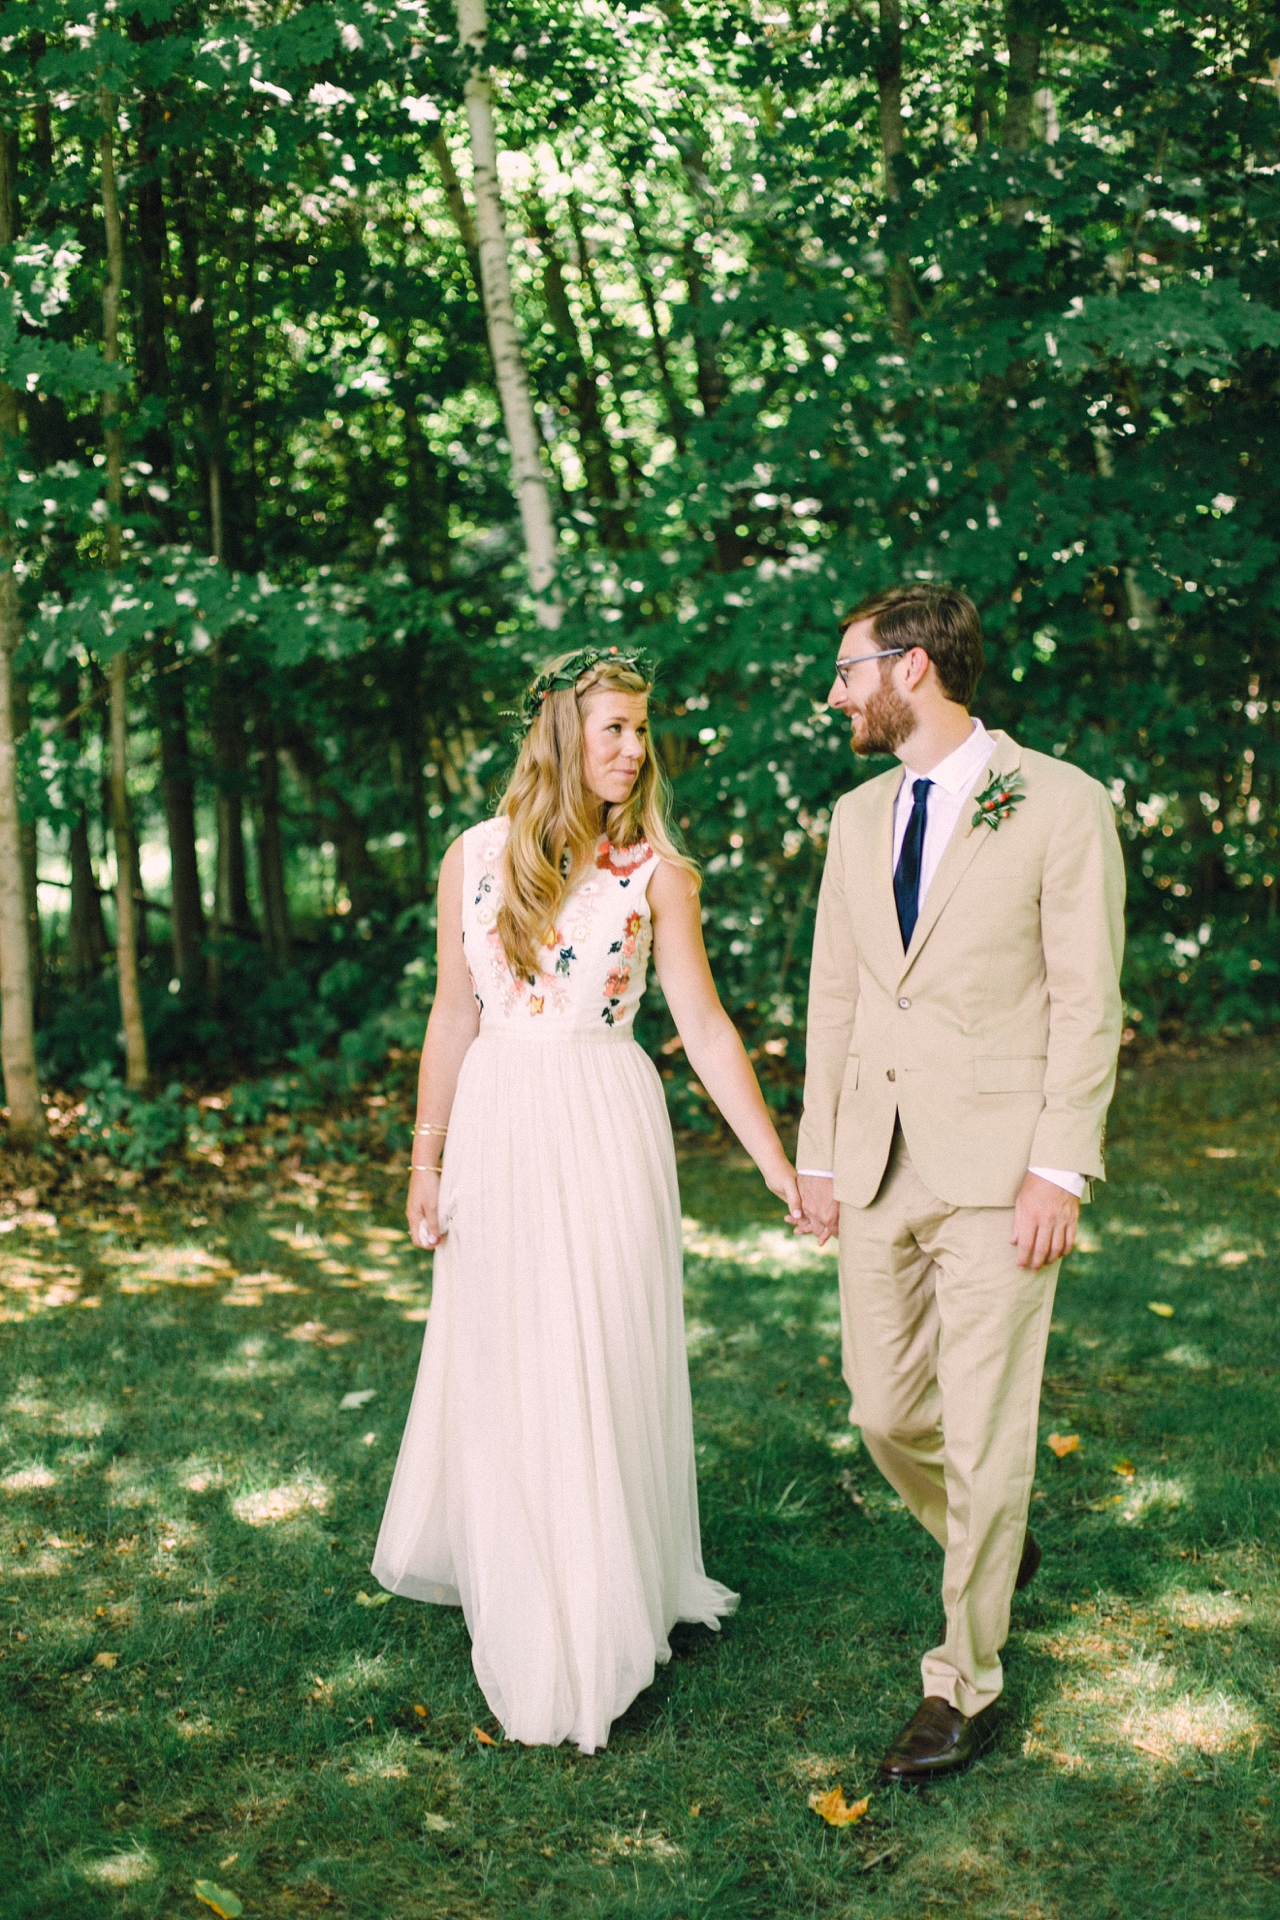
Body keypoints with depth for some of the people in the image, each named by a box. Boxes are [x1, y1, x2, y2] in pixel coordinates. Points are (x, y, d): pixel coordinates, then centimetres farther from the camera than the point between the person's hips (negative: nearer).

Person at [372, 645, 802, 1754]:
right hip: (499, 1127, 2)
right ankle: (516, 1586, 34)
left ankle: (596, 1623, 22)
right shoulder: (475, 858, 2)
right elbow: (454, 1014, 7)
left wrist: (779, 1165, -7)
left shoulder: (655, 870, -3)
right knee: (501, 1367, 11)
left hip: (606, 1129, -2)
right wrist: (426, 1160, 8)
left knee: (601, 1366, 4)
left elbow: (705, 1026, -4)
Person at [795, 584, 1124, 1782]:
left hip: (997, 1170, -5)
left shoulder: (1060, 806, -7)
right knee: (886, 1413, 12)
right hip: (877, 1165, 6)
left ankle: (963, 1685, 18)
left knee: (985, 1436, 1)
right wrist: (817, 1154, 11)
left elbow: (1087, 1002, -9)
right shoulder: (857, 816, 10)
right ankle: (991, 1546, 41)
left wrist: (1059, 1171, -13)